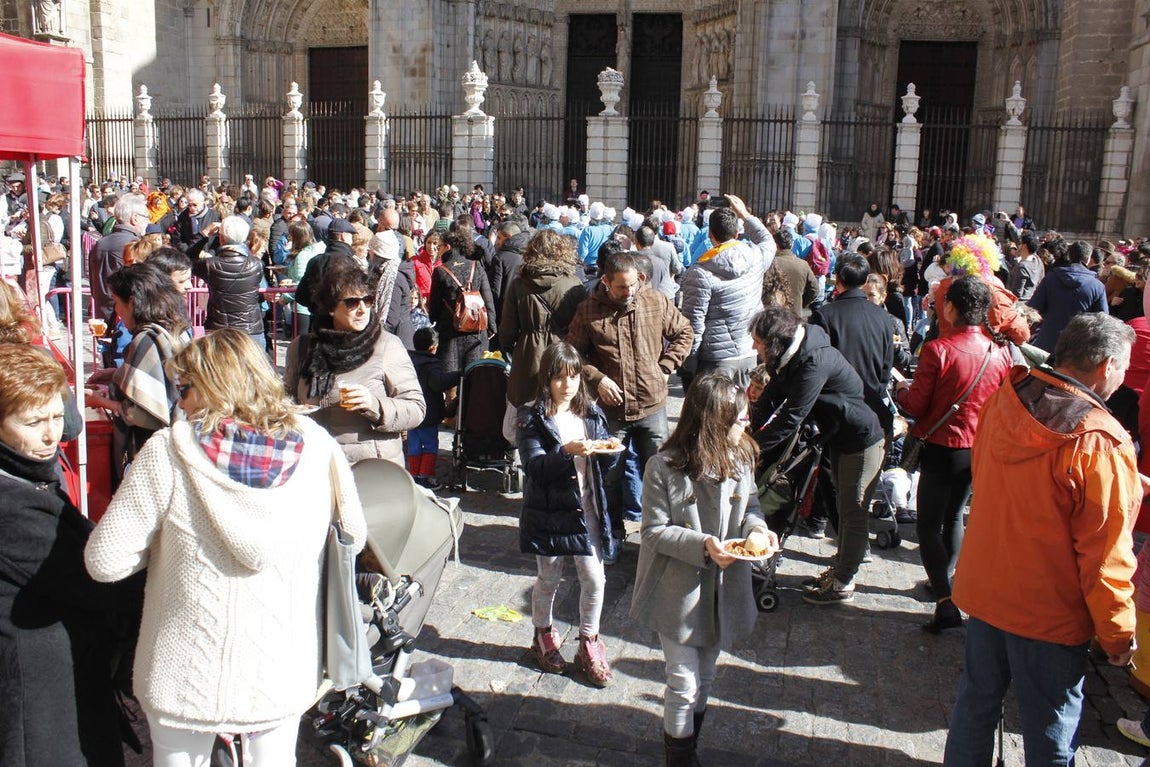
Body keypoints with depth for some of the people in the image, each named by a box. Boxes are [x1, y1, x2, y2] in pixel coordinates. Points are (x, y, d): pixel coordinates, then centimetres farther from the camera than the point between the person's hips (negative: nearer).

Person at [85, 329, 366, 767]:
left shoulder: (170, 450, -17)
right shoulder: (316, 446, -9)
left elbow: (105, 561, -15)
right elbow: (354, 538, 4)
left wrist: (165, 541, 4)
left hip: (188, 676, -2)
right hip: (283, 674, 2)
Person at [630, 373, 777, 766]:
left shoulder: (740, 458, -6)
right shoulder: (664, 468, -22)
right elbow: (655, 531, -16)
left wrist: (757, 529, -13)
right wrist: (702, 545, -29)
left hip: (724, 589, 6)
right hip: (679, 592, -5)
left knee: (705, 674, 23)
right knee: (684, 682, 5)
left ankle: (688, 734, 46)